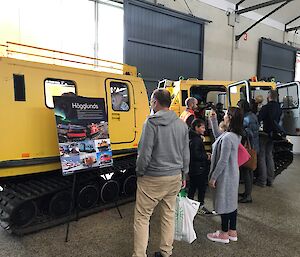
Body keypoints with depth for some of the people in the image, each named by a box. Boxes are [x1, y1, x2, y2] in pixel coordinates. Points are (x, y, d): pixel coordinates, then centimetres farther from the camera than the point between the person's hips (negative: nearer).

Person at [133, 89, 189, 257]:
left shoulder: (152, 122, -14)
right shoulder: (182, 124, 5)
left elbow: (145, 152, -17)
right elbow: (186, 154, 9)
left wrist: (140, 172, -1)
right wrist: (184, 175, 18)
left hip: (153, 179, -6)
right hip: (175, 177, 6)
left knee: (142, 216, 6)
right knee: (169, 215, 17)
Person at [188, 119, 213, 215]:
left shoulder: (192, 138, 11)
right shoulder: (196, 140, -20)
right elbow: (196, 155, -26)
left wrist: (205, 154, 9)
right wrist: (207, 156, -14)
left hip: (192, 169, 10)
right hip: (199, 169, -10)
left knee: (192, 187, 16)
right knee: (202, 188, 3)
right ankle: (201, 207, 14)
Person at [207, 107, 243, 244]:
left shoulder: (227, 137, -26)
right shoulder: (236, 135, 3)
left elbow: (223, 161, -24)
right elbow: (218, 135, 21)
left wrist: (213, 177, -16)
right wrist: (213, 120, 16)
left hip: (225, 175, -9)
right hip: (233, 174, 9)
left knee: (224, 203, 6)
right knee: (231, 202, 18)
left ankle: (224, 234, 23)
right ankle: (232, 232, 33)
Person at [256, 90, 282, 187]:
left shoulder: (265, 108, -17)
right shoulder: (279, 109, 7)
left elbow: (258, 120, -18)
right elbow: (277, 121, 13)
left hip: (264, 134, -7)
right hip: (273, 135, 7)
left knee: (262, 156, 0)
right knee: (269, 155, 15)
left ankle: (262, 180, 2)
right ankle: (270, 179, 20)